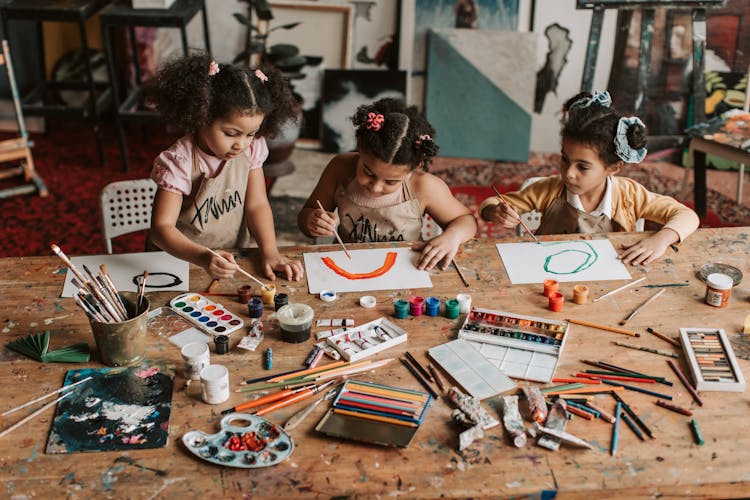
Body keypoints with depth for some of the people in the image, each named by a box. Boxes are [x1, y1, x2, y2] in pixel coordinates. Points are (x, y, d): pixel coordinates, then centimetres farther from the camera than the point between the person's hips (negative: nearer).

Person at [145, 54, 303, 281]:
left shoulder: (252, 149, -7)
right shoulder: (179, 162, -21)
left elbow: (257, 205, -4)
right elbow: (161, 227, -24)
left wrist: (270, 252, -19)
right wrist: (203, 258, -41)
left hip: (233, 258, 3)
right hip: (179, 260, -2)